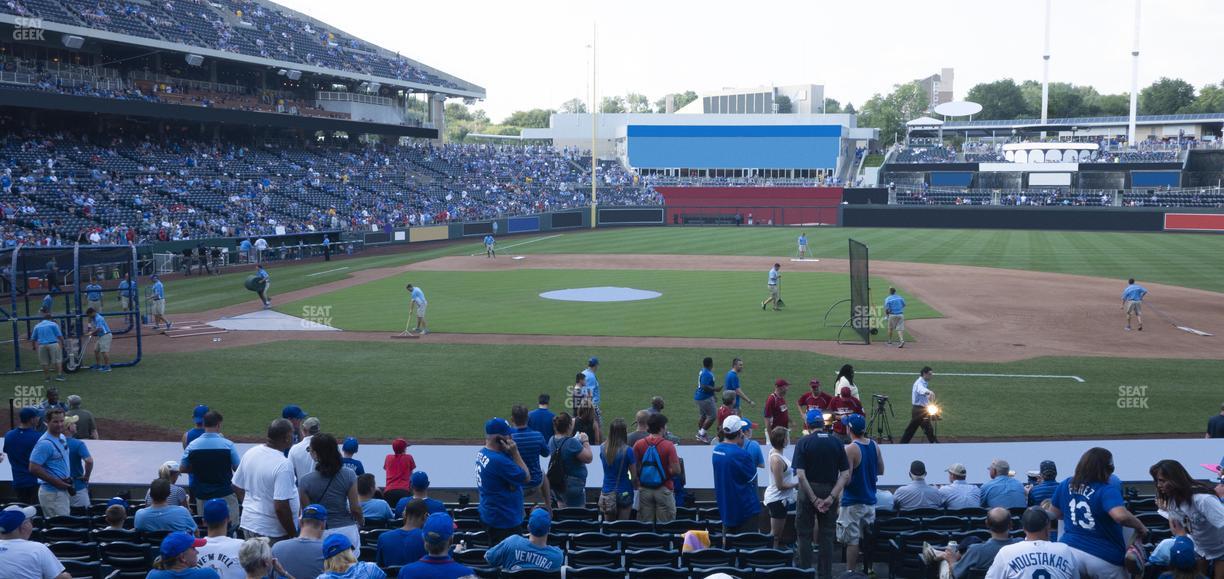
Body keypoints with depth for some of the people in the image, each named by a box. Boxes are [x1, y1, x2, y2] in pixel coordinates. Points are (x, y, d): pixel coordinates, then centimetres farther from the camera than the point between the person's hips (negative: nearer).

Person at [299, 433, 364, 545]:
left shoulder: (305, 481, -10)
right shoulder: (348, 475, -8)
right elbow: (355, 508, -3)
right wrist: (361, 521, 18)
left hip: (320, 533, -1)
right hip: (346, 530, 1)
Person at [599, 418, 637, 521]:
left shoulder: (603, 449, 0)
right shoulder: (627, 450, -13)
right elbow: (634, 475, -7)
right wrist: (636, 488, 10)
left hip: (606, 493, 4)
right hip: (624, 493, -4)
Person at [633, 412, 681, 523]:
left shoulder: (638, 445, -2)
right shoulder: (668, 445, -12)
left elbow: (635, 470, 0)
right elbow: (676, 470, -15)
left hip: (644, 490, 4)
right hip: (664, 489, -3)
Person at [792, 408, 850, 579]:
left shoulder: (803, 443, -8)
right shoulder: (836, 443, 0)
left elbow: (800, 475, -16)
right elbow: (845, 475, -6)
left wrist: (814, 499, -13)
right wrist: (831, 497, -10)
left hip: (808, 493, -3)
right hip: (830, 492, 3)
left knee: (804, 535, 7)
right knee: (826, 536, 10)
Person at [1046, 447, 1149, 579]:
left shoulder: (1065, 484, 2)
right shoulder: (1106, 490, -18)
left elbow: (1053, 513, 14)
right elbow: (1121, 516, -34)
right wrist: (1140, 527, -15)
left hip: (1070, 549, 5)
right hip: (1103, 557, -4)